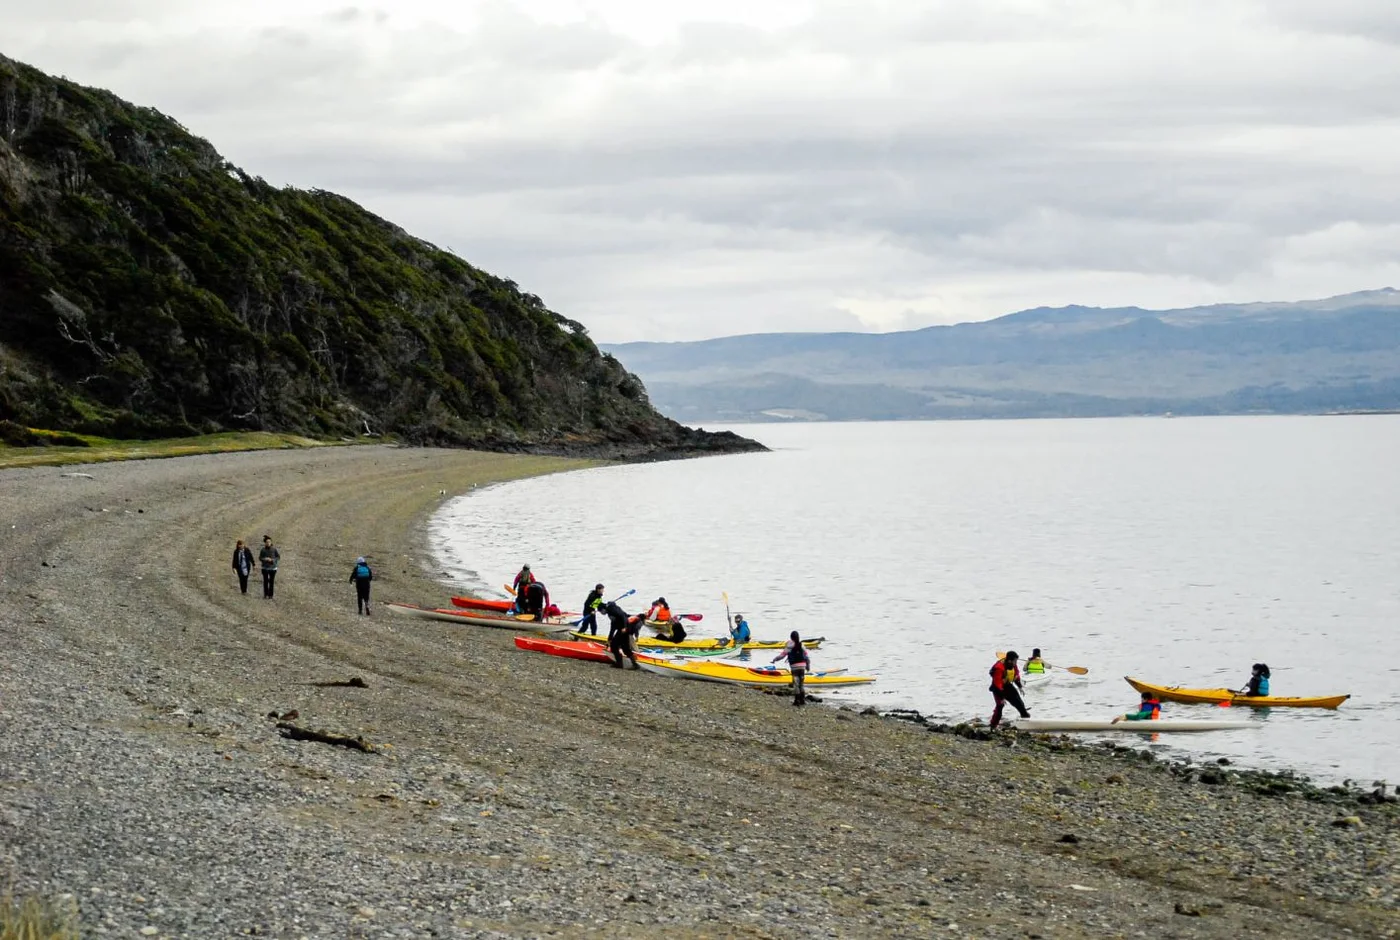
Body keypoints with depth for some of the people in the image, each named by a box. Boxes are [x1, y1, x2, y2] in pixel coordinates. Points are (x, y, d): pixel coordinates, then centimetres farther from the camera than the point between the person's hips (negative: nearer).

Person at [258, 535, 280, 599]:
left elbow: (278, 557, 0)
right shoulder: (263, 550, -3)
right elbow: (260, 558, 2)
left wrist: (272, 560, -15)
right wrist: (264, 559, -18)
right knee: (265, 581, 3)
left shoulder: (274, 550, -5)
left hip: (273, 568, -1)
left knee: (272, 582, -1)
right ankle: (265, 594, 15)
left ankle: (270, 595, 5)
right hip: (265, 568, 1)